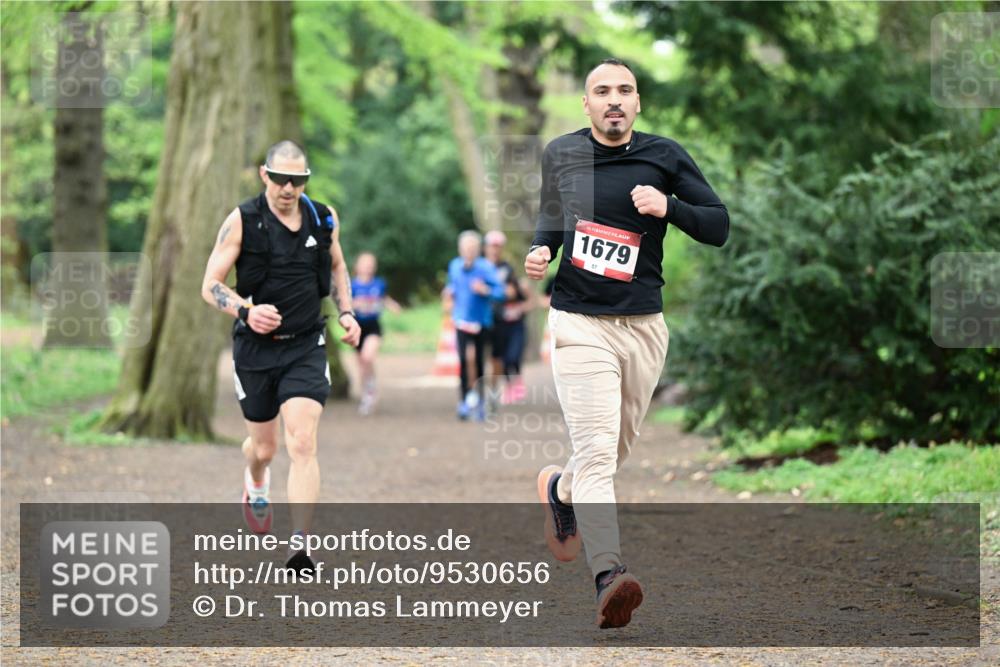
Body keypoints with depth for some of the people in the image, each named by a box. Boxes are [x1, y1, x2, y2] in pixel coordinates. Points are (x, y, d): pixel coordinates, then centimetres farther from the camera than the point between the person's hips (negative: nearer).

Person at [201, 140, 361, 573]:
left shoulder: (324, 219, 0)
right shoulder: (242, 221, -9)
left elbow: (337, 265, 21)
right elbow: (210, 285, -8)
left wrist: (345, 313, 7)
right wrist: (246, 311, -25)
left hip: (305, 347, 1)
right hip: (255, 347, -1)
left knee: (302, 444, -16)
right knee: (263, 447, 13)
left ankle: (299, 548, -18)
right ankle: (256, 483, 52)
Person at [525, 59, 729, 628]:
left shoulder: (665, 157, 2)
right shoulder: (561, 155, 5)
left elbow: (720, 227, 1)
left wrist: (669, 207, -17)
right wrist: (539, 253, 3)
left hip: (646, 326, 2)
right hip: (580, 324, -2)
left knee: (619, 448, 17)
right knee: (597, 451, -18)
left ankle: (560, 490, 49)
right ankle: (609, 574, -29)